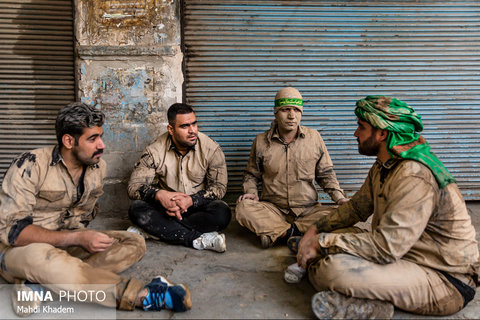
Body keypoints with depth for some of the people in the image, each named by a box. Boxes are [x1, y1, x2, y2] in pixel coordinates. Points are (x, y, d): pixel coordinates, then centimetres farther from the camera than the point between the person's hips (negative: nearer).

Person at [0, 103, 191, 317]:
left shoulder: (98, 167, 0)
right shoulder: (30, 166, -17)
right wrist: (78, 239, -27)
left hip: (67, 243, 6)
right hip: (19, 248, -5)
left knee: (134, 244, -13)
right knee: (39, 257, -41)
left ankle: (38, 284, -25)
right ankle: (142, 296, -33)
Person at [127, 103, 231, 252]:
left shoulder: (211, 149, -9)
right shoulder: (155, 151, -8)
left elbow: (219, 187, -9)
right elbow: (134, 185, -10)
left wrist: (191, 200, -27)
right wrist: (159, 194, -32)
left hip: (198, 206, 0)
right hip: (166, 206, 1)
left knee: (222, 213, -32)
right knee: (137, 209, -27)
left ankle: (154, 231, -25)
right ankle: (200, 240, -31)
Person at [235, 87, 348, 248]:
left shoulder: (314, 138, 4)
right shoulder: (261, 141, 2)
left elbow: (325, 173, 13)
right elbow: (251, 174, 14)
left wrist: (340, 197, -2)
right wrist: (251, 192, -7)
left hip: (308, 209, 1)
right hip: (272, 208, 0)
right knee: (243, 209, -29)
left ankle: (275, 233, -22)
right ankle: (291, 232, -24)